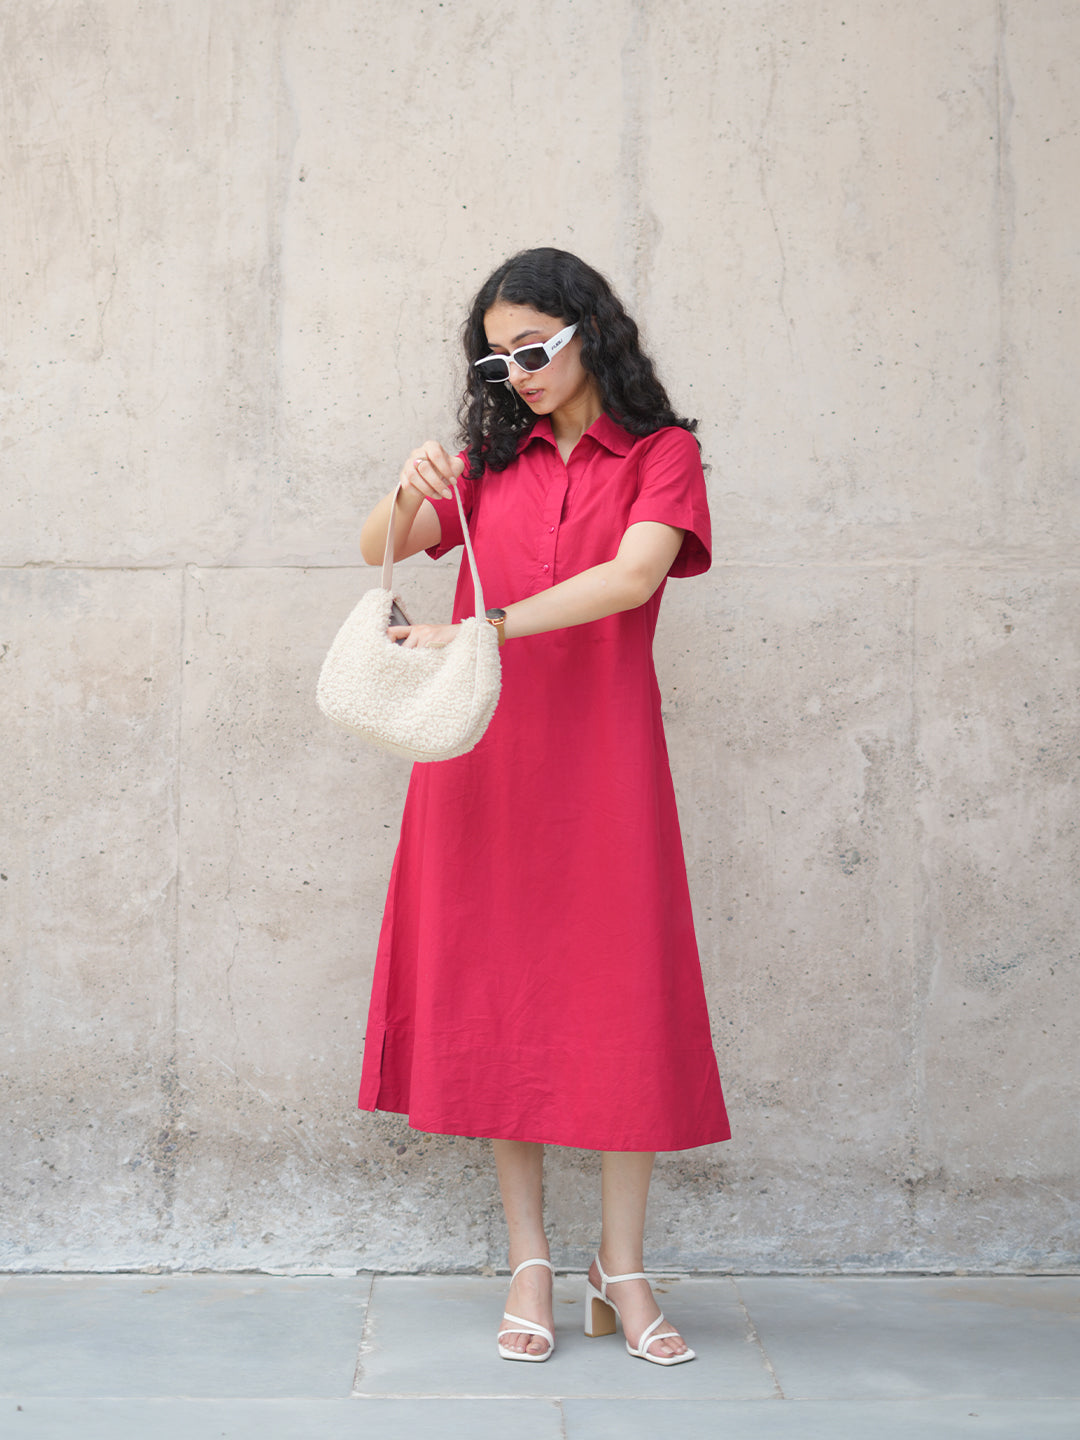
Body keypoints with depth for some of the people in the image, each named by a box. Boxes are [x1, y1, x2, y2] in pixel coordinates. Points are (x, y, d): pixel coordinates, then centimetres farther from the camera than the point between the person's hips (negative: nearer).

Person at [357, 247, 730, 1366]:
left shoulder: (662, 453, 4)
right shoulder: (490, 459, 15)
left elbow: (634, 575, -14)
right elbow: (377, 552, 6)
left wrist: (484, 628, -23)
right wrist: (409, 490, -16)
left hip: (601, 746, -3)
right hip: (485, 752, 3)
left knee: (621, 999, -2)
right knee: (498, 998, 1)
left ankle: (622, 1271, 6)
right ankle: (529, 1264, 8)